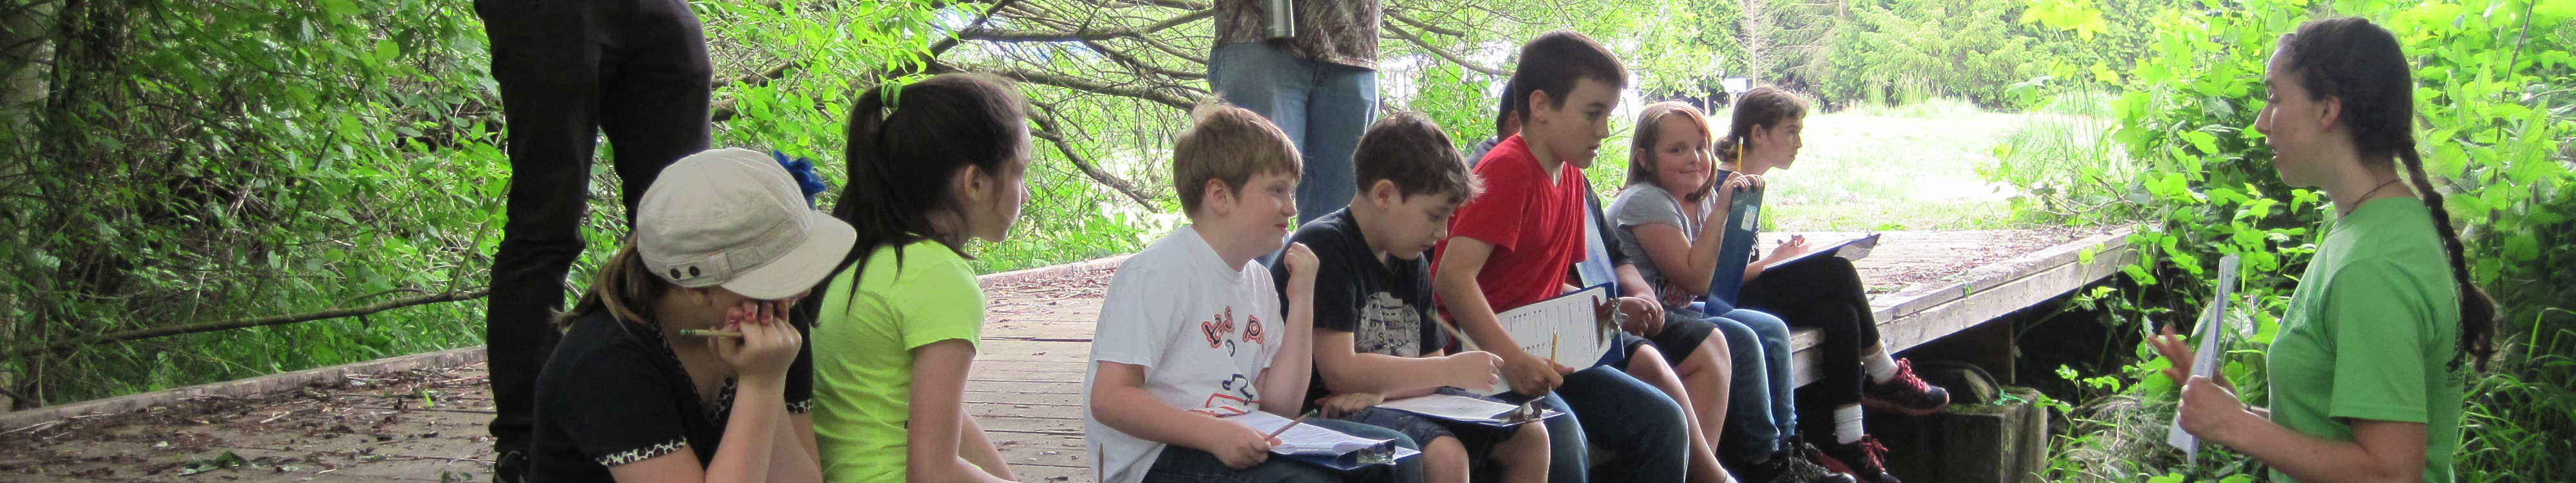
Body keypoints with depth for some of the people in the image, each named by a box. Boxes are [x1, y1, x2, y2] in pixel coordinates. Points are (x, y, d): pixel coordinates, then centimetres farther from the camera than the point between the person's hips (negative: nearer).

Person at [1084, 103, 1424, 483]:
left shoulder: (1258, 281, 13)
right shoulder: (1155, 274, -12)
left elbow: (1280, 405, 8)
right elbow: (1108, 399, -19)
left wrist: (1301, 301, 2)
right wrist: (1214, 434, -30)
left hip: (1245, 442, 8)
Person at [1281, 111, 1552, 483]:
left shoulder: (1412, 264, 12)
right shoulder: (1325, 247, -16)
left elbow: (1429, 367, 11)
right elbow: (1338, 370, -23)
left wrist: (1380, 391, -14)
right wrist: (1455, 370, -18)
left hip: (1396, 399, 9)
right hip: (1328, 408, -9)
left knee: (1530, 436, 4)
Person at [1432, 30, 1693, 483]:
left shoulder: (1570, 177, 12)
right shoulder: (1508, 170, -16)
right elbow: (1453, 276, -27)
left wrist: (1610, 308, 2)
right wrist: (1512, 359, -34)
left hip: (1540, 354, 9)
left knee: (1663, 423, -1)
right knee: (1561, 437, -33)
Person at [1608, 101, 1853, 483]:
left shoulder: (1702, 199, 10)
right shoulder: (1645, 201, -18)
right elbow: (1696, 279, -22)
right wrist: (1719, 212, -21)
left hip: (1682, 311, 10)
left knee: (1772, 331, -1)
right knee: (1740, 341, -23)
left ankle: (1783, 448, 2)